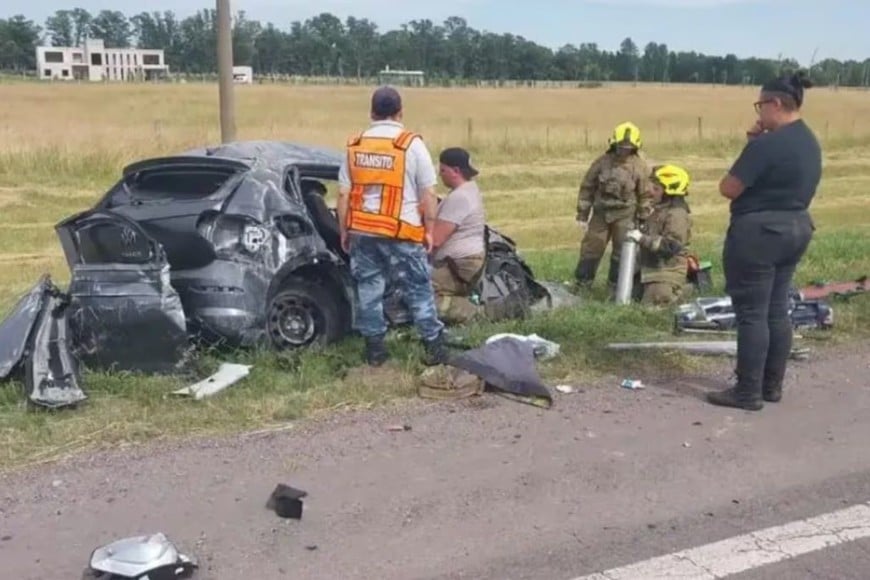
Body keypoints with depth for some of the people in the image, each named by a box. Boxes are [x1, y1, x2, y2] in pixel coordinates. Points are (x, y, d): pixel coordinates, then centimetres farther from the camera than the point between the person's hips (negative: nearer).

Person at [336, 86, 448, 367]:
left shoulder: (354, 146, 5)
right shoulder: (412, 144, -6)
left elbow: (344, 194, 6)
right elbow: (428, 193, -6)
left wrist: (344, 231, 14)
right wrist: (429, 230, 3)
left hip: (362, 231, 3)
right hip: (402, 232, -3)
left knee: (368, 288, 12)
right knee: (418, 290, 6)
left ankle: (375, 348, 15)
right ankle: (434, 346, 9)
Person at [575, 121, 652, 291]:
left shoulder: (640, 167, -5)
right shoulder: (602, 162, -2)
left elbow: (645, 195, 1)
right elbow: (587, 188, 3)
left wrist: (643, 221, 0)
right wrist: (582, 215, 2)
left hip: (625, 216, -1)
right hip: (601, 213, 1)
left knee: (622, 252, 4)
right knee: (590, 249, 3)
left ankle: (616, 288, 16)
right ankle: (581, 286, 12)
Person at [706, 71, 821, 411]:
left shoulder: (768, 143, -19)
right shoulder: (809, 142, 11)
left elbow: (727, 188, -16)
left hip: (758, 233, -10)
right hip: (795, 230, 10)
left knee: (752, 314, -3)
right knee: (777, 311, 14)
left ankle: (748, 393, 3)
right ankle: (772, 386, 22)